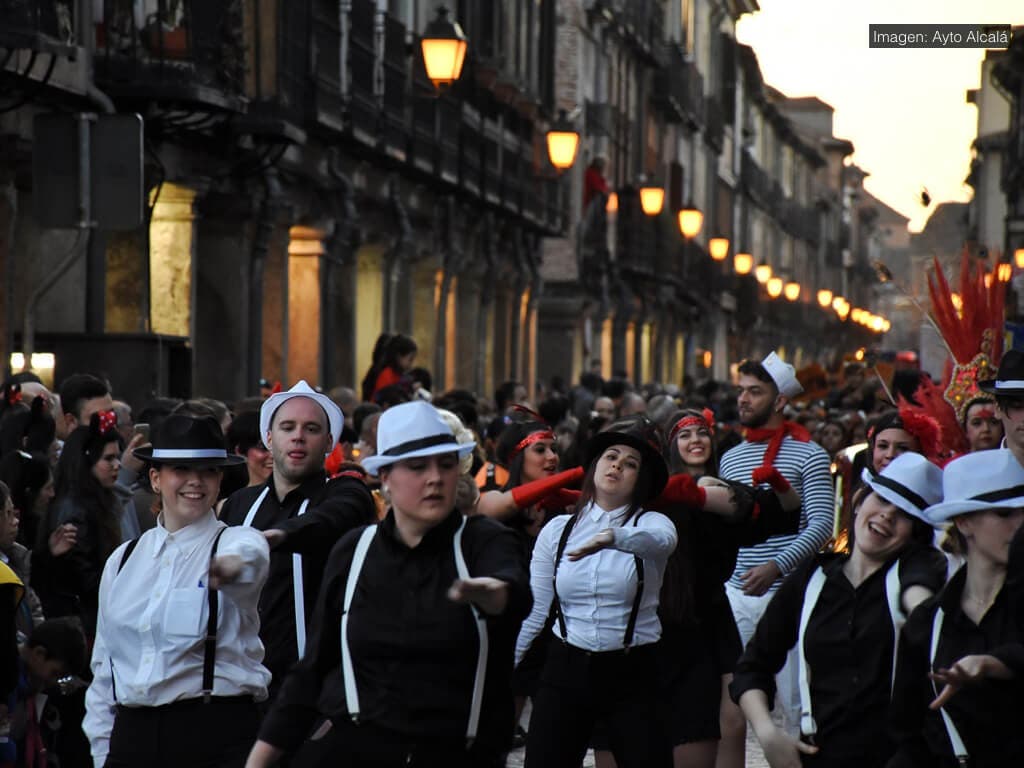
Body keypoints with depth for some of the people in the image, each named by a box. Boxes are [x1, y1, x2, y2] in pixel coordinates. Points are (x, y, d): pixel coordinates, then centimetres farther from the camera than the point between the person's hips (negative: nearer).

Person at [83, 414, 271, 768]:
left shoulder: (235, 541, -1)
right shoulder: (123, 560, 13)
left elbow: (249, 556, -28)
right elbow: (103, 667, 17)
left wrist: (233, 565, -51)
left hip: (217, 738, -4)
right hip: (131, 735, 4)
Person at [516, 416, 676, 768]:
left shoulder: (651, 523, -1)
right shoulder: (558, 530, 6)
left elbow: (660, 540, -28)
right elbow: (532, 613, 5)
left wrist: (613, 537, -47)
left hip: (633, 673, -2)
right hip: (565, 669, 2)